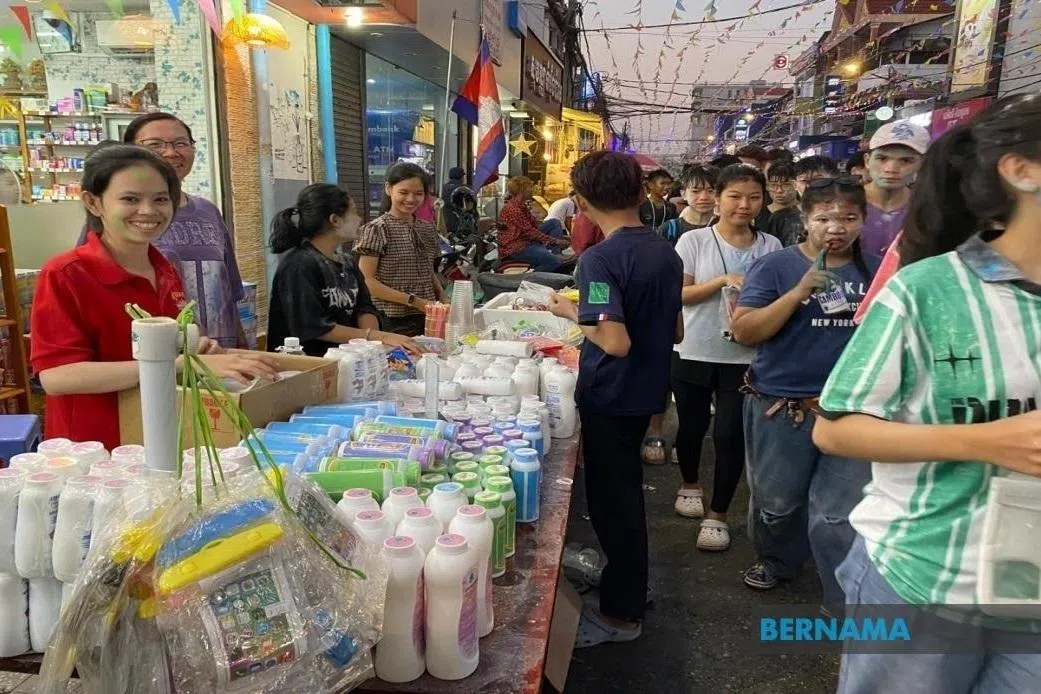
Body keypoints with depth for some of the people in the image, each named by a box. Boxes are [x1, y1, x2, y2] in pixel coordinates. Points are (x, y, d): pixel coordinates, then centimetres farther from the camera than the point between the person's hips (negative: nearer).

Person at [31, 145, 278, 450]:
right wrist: (185, 364, -34)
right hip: (94, 453, -5)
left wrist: (196, 350, -7)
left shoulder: (166, 272, 3)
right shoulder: (64, 275, -15)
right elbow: (57, 377, -26)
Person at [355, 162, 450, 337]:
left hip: (427, 318, 5)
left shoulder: (428, 230, 11)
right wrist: (414, 301, -16)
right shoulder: (376, 229, -7)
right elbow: (366, 281, -12)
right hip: (393, 323, -5)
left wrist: (443, 299, 3)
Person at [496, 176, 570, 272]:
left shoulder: (522, 206, 16)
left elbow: (535, 226, 11)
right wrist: (555, 241, -19)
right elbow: (529, 231, -19)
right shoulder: (512, 208, -15)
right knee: (554, 261, -26)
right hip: (514, 248, -10)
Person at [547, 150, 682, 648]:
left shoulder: (599, 259, -21)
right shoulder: (667, 254, 3)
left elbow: (616, 342, -28)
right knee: (625, 490, 23)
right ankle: (627, 580, 41)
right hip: (647, 390, 8)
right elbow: (675, 333, 9)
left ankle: (621, 613, 21)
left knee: (613, 498, 6)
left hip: (610, 396, -8)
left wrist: (572, 313, -13)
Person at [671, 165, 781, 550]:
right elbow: (677, 294, -8)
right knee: (691, 427, 14)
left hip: (745, 357, 1)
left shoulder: (770, 246, 2)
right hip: (693, 353, 0)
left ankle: (718, 515, 16)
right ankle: (690, 484, 43)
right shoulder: (693, 241, -4)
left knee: (730, 434, -1)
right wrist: (723, 280, -19)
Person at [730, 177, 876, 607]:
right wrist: (800, 291, -23)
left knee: (841, 515, 3)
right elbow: (744, 332, -16)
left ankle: (849, 604, 19)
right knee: (776, 500, 17)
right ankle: (776, 561, 45)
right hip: (782, 407, -1)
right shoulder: (776, 266, -7)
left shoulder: (877, 270, 4)